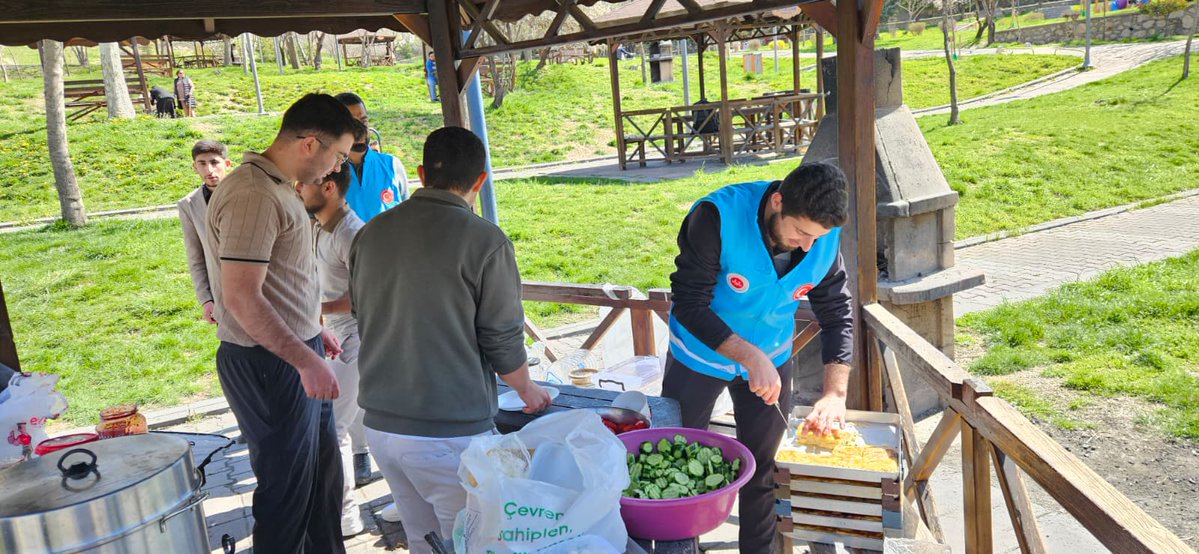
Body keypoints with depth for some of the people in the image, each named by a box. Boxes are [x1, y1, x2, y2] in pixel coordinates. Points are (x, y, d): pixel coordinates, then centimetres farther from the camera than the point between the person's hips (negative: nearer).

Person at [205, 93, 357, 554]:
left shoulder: (276, 187, 10)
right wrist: (306, 360, -24)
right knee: (288, 486, 4)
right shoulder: (253, 196, -22)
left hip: (296, 354, 10)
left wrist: (312, 332, 22)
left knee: (324, 473, 21)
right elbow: (242, 298, -25)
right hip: (270, 365, -10)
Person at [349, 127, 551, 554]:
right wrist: (529, 391, 11)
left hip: (380, 423, 6)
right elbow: (503, 343, -9)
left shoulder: (370, 234, 4)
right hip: (449, 433, -6)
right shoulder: (485, 241, -14)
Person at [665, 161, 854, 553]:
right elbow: (689, 304, -29)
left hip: (771, 358, 3)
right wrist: (750, 357, -36)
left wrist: (835, 392, -18)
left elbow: (837, 313, -8)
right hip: (701, 356, -3)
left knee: (761, 468, 16)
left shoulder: (826, 235, -18)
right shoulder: (718, 217, -32)